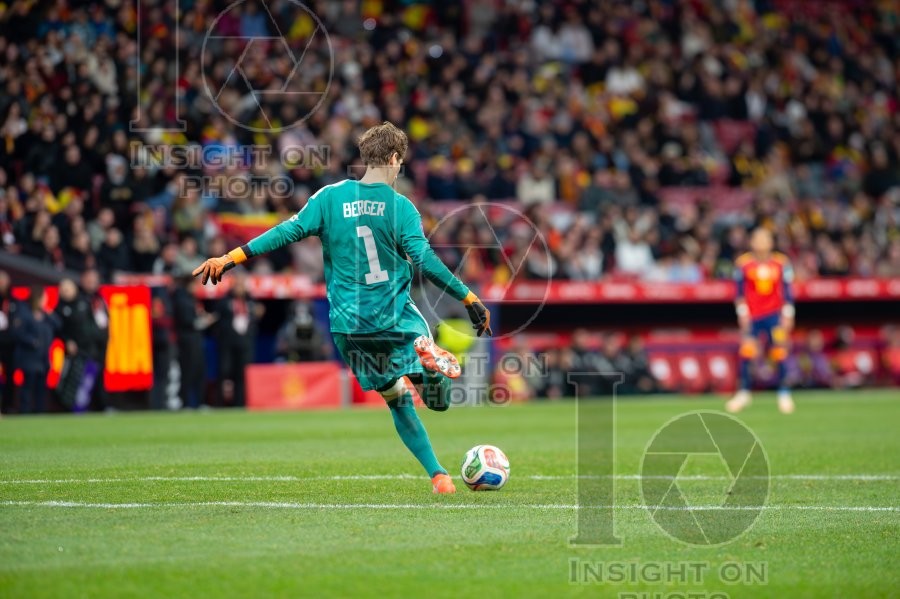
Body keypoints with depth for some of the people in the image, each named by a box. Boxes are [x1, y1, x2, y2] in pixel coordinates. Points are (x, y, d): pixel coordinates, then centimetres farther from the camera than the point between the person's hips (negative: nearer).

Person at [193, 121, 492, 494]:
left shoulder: (331, 197, 1)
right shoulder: (400, 207, -6)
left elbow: (290, 231, -6)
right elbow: (425, 261, -14)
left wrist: (232, 257, -4)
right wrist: (469, 299, -10)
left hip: (349, 326, 3)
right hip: (397, 319, -3)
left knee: (398, 401, 17)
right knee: (438, 400, 8)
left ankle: (438, 476, 9)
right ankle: (432, 362, -28)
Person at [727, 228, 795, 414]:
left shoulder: (781, 263, 3)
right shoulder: (743, 264, 0)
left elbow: (787, 293, 6)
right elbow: (740, 293, 5)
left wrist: (787, 316, 0)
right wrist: (743, 314, -1)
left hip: (775, 315, 1)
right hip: (752, 316, -1)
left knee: (780, 353, -4)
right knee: (746, 352, -9)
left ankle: (784, 394, 6)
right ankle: (744, 393, 5)